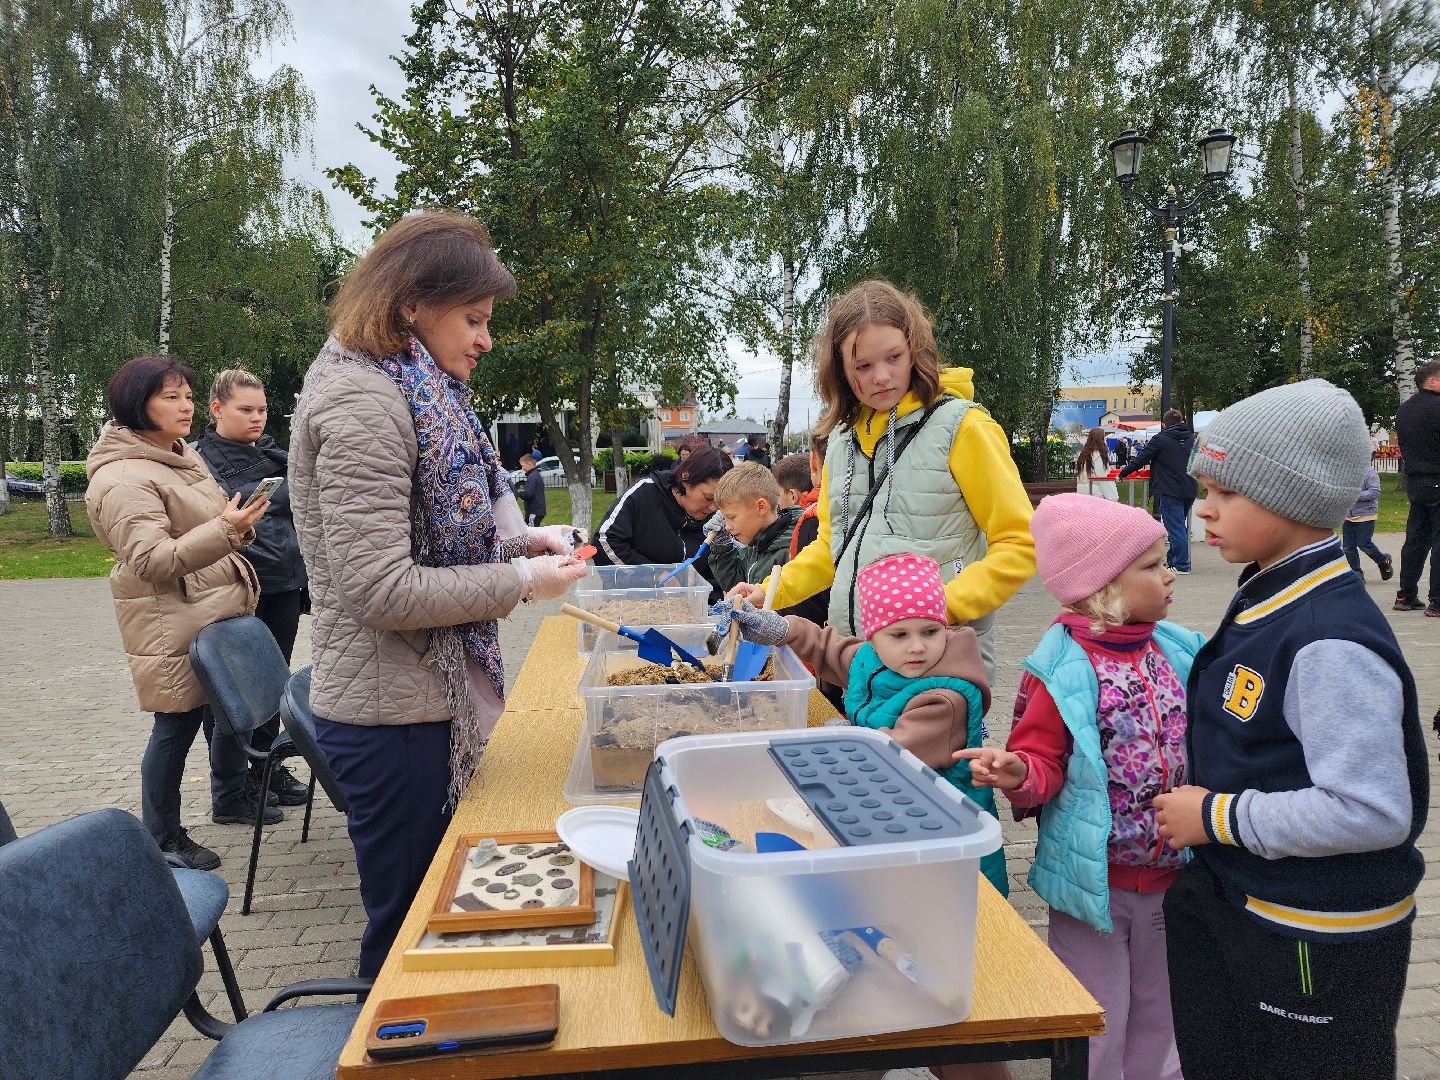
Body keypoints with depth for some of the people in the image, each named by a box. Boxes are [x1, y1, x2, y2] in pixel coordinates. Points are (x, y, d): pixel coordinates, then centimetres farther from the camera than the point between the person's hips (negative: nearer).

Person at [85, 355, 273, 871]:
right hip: (172, 622, -9)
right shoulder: (123, 478, -19)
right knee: (177, 725, -1)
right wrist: (226, 530, -35)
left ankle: (230, 794, 38)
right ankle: (162, 837, 15)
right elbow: (152, 559, -26)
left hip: (219, 610, 9)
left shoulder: (185, 457, 11)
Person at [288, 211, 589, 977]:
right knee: (407, 928, 8)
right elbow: (384, 591, -25)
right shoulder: (361, 402, -19)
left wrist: (517, 540, 2)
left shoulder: (412, 391, 11)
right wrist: (521, 581, -17)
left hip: (430, 695, 9)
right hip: (391, 711, -9)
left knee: (427, 914, 22)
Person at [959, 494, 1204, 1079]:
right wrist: (1019, 774, -37)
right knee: (1097, 1028, 9)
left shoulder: (1177, 652, 0)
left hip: (1168, 873, 6)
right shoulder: (1064, 669, -17)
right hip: (1094, 876, -5)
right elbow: (1045, 762, -17)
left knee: (1156, 1012, 24)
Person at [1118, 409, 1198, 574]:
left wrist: (1122, 474, 7)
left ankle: (1181, 565, -3)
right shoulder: (1192, 438, 12)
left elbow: (1140, 459, -4)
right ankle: (1173, 559, 24)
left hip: (1170, 490, -7)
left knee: (1176, 527, -4)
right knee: (1180, 526, 16)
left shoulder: (1160, 439, -6)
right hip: (1190, 489, 7)